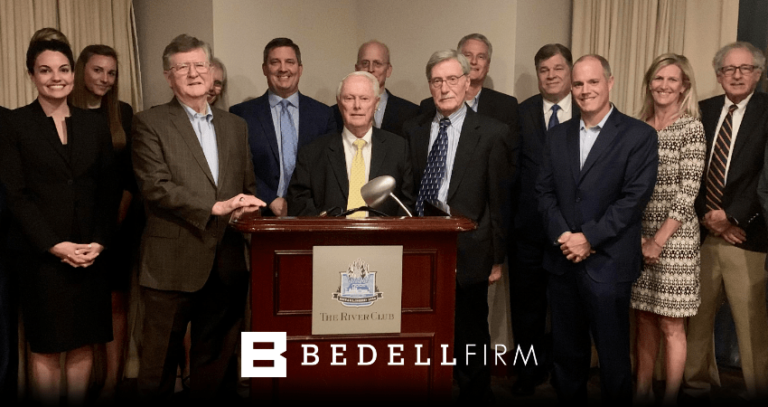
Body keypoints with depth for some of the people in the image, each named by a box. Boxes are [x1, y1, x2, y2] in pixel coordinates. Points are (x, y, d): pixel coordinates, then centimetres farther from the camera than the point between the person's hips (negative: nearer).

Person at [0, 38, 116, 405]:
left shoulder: (95, 124, 9)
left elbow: (108, 190, 7)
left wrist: (99, 242, -6)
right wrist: (54, 245, -13)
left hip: (90, 252, 3)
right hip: (40, 253, -3)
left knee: (83, 343, 9)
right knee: (45, 346, 6)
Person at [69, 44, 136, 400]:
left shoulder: (124, 114, 8)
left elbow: (132, 171, 8)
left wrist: (122, 212, -2)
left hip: (118, 221, 2)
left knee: (116, 301, 3)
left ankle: (113, 380, 9)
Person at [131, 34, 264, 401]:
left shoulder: (234, 125, 16)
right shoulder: (149, 123, -1)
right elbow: (155, 187, -12)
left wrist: (253, 205, -3)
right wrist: (214, 207, -18)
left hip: (226, 265, 4)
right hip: (172, 263, -4)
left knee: (217, 359, 13)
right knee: (160, 361, 7)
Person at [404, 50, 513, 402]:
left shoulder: (493, 133, -4)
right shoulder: (413, 129, 7)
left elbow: (499, 201, -3)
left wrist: (497, 258, -3)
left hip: (466, 256, -3)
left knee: (470, 343, 11)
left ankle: (474, 395, 31)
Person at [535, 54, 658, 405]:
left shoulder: (639, 135, -3)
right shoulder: (558, 135, 11)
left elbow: (634, 197, -11)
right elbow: (545, 191, 7)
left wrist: (589, 237, -16)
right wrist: (561, 235, -9)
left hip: (608, 264, -4)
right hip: (562, 261, 4)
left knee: (613, 358, 8)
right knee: (565, 354, 14)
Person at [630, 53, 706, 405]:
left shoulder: (692, 128, -6)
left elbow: (688, 190, -11)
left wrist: (659, 240, -14)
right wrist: (637, 235, -3)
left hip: (674, 238, -4)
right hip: (639, 236, 5)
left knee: (670, 325, 2)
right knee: (643, 319, 12)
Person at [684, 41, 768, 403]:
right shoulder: (703, 111, 10)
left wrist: (731, 215, -13)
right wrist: (705, 217, -3)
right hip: (701, 233, 3)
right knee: (697, 316, 8)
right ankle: (697, 383, 22)